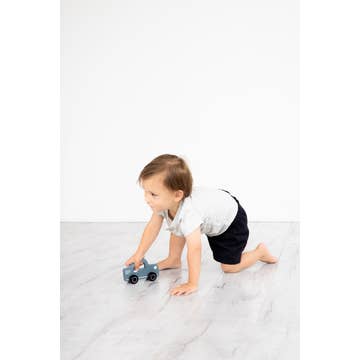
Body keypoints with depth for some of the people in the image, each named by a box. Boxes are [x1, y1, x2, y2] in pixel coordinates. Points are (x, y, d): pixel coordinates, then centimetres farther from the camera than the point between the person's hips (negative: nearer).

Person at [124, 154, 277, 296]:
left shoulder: (188, 214, -45)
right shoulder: (164, 201, -22)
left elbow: (194, 249, -46)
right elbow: (152, 227, -10)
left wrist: (192, 284, -44)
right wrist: (138, 255, -11)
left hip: (232, 221, -8)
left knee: (229, 267, -5)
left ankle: (260, 251, 17)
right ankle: (173, 260, 24)